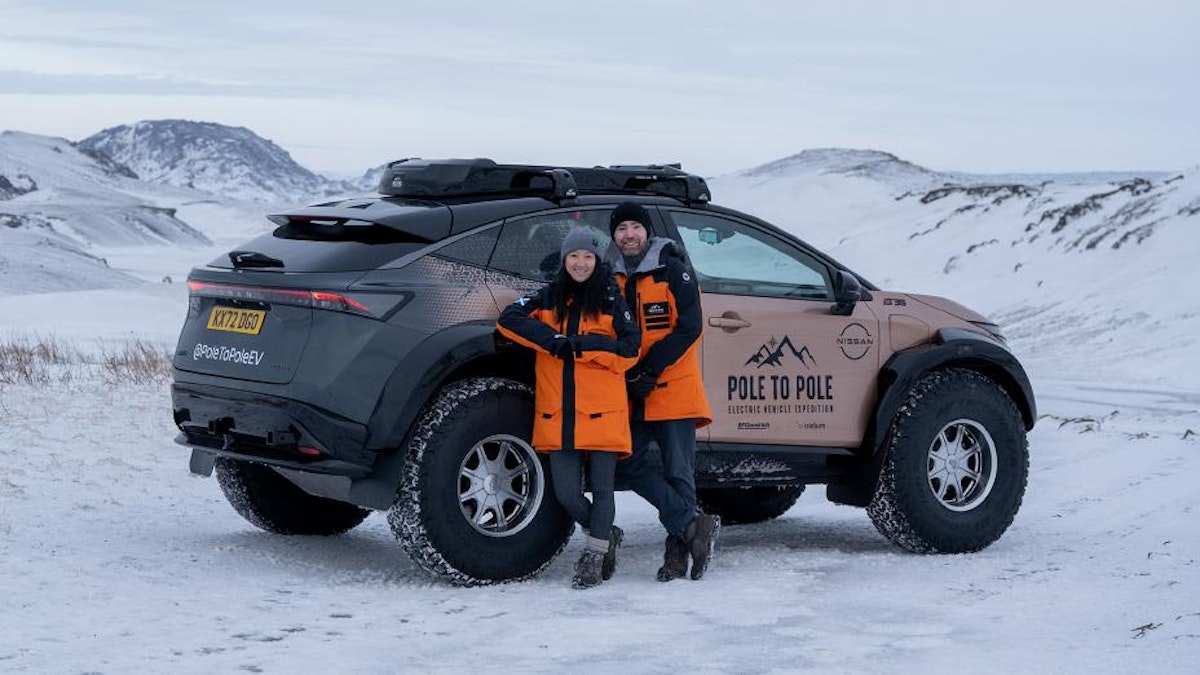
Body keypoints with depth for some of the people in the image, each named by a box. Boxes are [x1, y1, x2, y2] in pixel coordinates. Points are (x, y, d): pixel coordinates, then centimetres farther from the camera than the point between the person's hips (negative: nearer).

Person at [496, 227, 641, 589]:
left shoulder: (611, 301, 5)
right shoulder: (549, 298, 11)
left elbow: (629, 352, -3)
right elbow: (508, 319, -2)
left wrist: (582, 345, -15)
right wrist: (553, 341, -14)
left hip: (603, 412, -2)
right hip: (558, 414, 2)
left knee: (601, 489, 0)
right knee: (567, 493, 0)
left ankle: (594, 557, 12)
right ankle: (606, 535, 25)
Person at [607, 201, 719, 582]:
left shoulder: (673, 271, -2)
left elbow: (688, 328, -8)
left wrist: (651, 369, -14)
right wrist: (627, 373, -2)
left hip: (673, 386, -4)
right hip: (631, 393, 4)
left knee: (678, 470, -2)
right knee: (630, 463, -8)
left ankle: (679, 548, 4)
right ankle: (693, 525, -6)